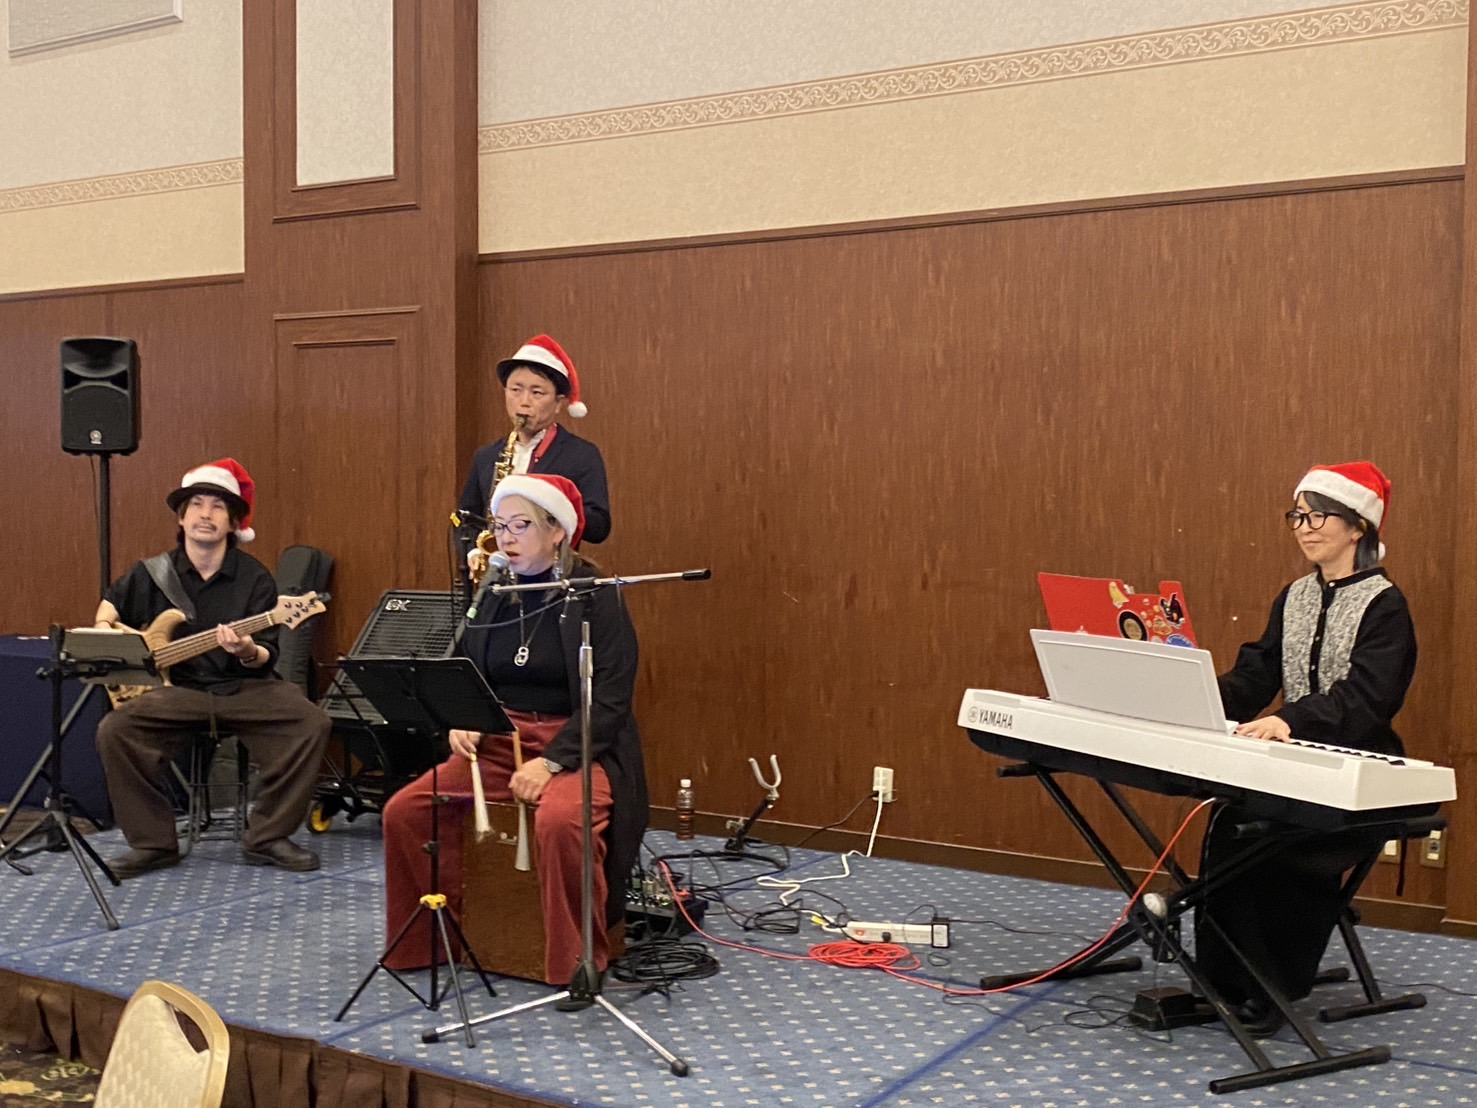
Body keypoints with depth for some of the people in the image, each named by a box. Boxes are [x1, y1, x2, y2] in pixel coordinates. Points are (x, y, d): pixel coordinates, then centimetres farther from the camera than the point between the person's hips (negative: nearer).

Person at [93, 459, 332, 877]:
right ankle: (154, 842, -9)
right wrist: (106, 630, 4)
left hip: (245, 687, -1)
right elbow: (110, 605, 26)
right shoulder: (151, 574, 5)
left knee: (311, 722, -26)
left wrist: (249, 653, -26)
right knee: (115, 730, -26)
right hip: (177, 687, 1)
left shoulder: (254, 578, -1)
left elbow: (267, 657, -3)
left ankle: (266, 837, -10)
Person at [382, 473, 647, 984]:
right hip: (497, 743, 6)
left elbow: (610, 698, -12)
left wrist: (551, 761, -22)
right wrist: (460, 722, -6)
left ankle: (579, 962, -14)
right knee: (404, 810, -12)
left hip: (578, 746, -5)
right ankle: (424, 942, 8)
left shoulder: (596, 598, -7)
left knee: (559, 821, -36)